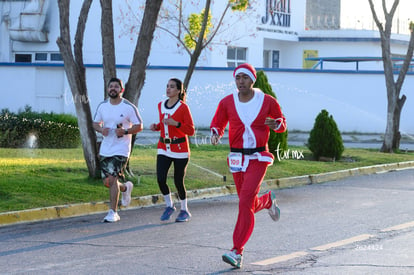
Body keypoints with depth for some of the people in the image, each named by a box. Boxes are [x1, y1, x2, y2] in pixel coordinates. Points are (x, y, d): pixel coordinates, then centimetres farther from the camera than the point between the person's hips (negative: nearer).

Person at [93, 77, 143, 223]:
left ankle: (113, 212, -5)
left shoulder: (129, 107, -7)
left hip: (121, 149, -5)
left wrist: (125, 131, -20)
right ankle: (125, 187, 40)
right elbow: (95, 123, 16)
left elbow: (139, 126, -3)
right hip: (105, 149, 5)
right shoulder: (102, 106, 6)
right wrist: (101, 129, -8)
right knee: (107, 182, 8)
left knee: (112, 179, -14)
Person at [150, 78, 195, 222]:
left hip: (180, 149, -4)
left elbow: (191, 130, -10)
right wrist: (156, 126, 3)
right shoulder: (161, 105, 8)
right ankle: (169, 206, 14)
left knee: (178, 182, 1)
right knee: (160, 179, -10)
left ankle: (184, 211, 21)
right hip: (164, 148, 4)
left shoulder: (183, 107, -9)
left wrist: (175, 123, -24)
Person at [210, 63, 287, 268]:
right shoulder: (227, 103, 2)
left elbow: (282, 124, 10)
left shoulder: (267, 101, -2)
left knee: (245, 203, -16)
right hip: (236, 158, 3)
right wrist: (215, 134, -11)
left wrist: (275, 124, -14)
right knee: (250, 204, 13)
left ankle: (237, 252, -15)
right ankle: (268, 200, 51)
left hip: (258, 158, -3)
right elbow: (217, 124, 12)